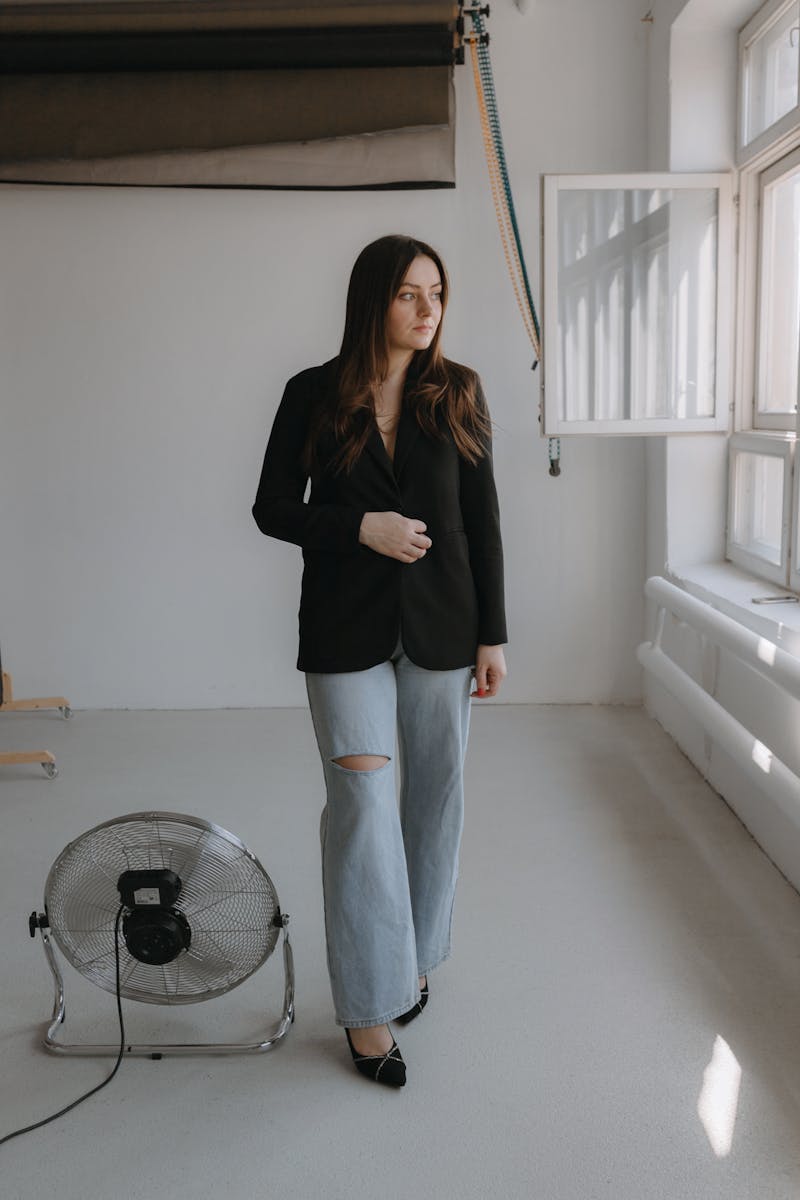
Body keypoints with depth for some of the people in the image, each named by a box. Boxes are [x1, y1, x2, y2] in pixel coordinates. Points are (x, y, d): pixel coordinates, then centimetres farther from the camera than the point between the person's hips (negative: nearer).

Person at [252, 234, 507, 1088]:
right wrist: (362, 527, -15)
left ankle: (414, 958, 31)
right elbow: (272, 509, 1)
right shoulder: (313, 395, -2)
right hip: (347, 630, -2)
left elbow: (482, 520, 4)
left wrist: (492, 634, 1)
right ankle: (369, 1006, 4)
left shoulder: (457, 393, 2)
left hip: (441, 624, 2)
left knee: (435, 795, 10)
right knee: (363, 801, -7)